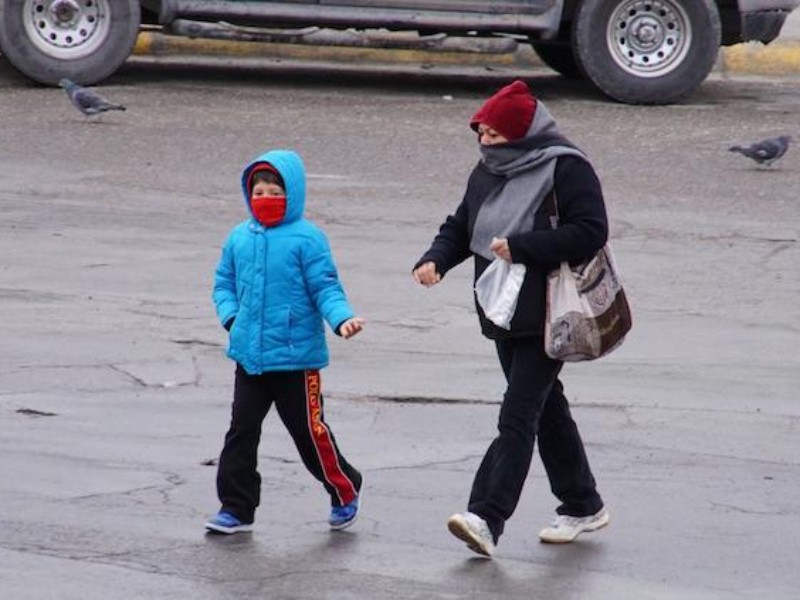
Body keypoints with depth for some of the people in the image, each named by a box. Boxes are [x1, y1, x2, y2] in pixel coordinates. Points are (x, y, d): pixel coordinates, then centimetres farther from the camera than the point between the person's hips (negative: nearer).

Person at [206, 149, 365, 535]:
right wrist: (231, 317, -1)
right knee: (242, 430, 6)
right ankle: (237, 507, 13)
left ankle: (345, 492, 25)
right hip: (249, 355, 5)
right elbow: (224, 283, 17)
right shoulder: (239, 238, 8)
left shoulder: (307, 239, -8)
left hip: (296, 356, -5)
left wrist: (342, 318, -26)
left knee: (309, 431, 4)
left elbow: (325, 287, -9)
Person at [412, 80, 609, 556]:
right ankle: (583, 507, 30)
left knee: (518, 417, -14)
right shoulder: (487, 172, 11)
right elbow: (461, 226, 17)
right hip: (505, 316, 9)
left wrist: (520, 247, -22)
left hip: (546, 318, -8)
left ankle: (487, 519, -22)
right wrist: (436, 260, -4)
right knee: (546, 410, 17)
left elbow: (591, 232, -20)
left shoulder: (566, 169, -13)